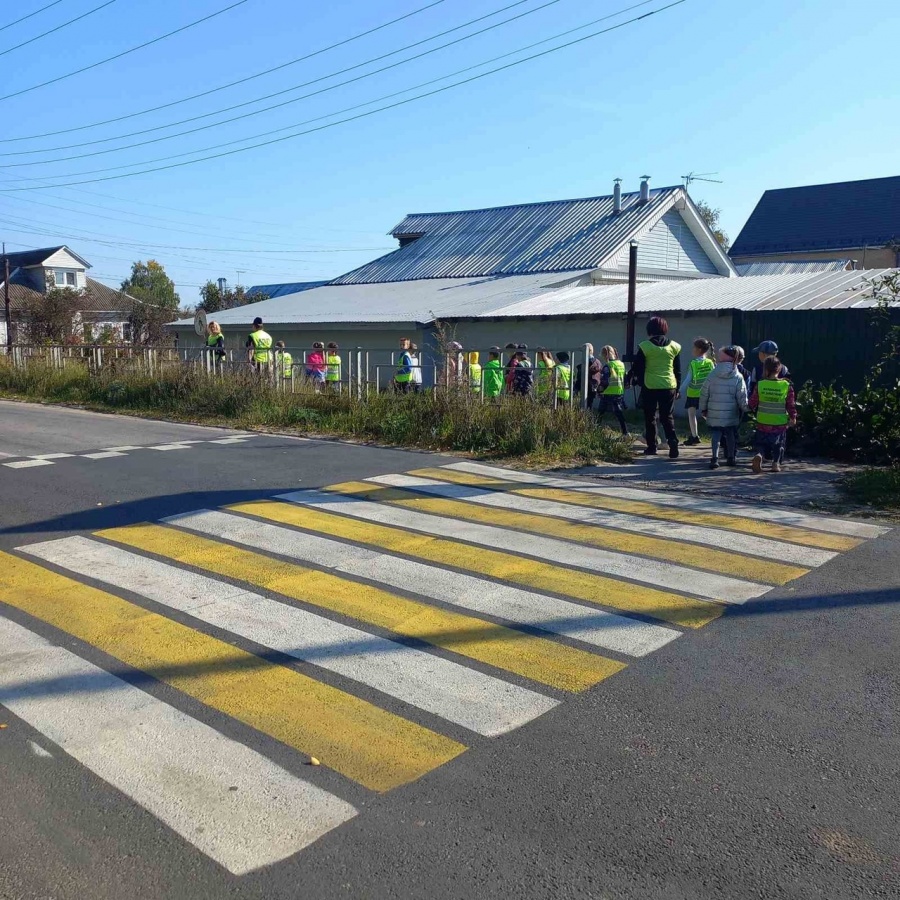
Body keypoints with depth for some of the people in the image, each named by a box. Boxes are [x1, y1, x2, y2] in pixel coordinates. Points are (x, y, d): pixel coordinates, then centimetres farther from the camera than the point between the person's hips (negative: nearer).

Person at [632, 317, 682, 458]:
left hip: (650, 387, -2)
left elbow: (638, 368, -1)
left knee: (650, 417, 11)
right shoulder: (674, 346, 3)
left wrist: (635, 379, 18)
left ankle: (651, 447, 14)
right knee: (668, 417, 8)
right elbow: (678, 370, 9)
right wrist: (677, 388, 17)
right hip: (669, 387, 2)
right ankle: (673, 444, -10)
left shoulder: (644, 346, -6)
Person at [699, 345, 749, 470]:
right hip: (731, 414, 0)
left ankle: (715, 458, -7)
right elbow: (742, 396, -5)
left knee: (716, 434, 6)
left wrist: (703, 408, 10)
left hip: (714, 413, 1)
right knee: (731, 435, 13)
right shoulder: (738, 377, -6)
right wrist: (744, 409, 9)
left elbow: (704, 393, 1)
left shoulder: (713, 374, -3)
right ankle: (731, 458, 21)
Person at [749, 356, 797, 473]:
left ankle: (759, 455, -12)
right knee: (778, 444, 20)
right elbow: (791, 404, -2)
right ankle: (776, 463, 15)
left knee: (761, 442, 15)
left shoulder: (760, 384, -9)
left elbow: (752, 403, -1)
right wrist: (793, 417, 13)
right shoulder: (786, 385, -9)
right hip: (780, 423, 0)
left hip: (762, 422, 0)